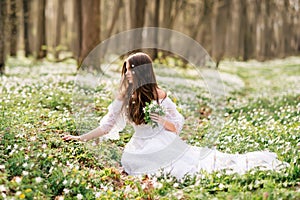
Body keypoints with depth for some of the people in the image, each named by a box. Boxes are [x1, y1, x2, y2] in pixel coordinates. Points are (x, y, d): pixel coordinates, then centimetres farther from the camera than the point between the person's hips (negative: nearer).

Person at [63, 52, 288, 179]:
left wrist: (163, 121, -23)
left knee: (194, 163, -16)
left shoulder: (159, 96, -9)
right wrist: (81, 138, 1)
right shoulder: (124, 98, 1)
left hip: (165, 144, -4)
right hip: (142, 149, 5)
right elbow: (107, 125, 5)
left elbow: (178, 126, -3)